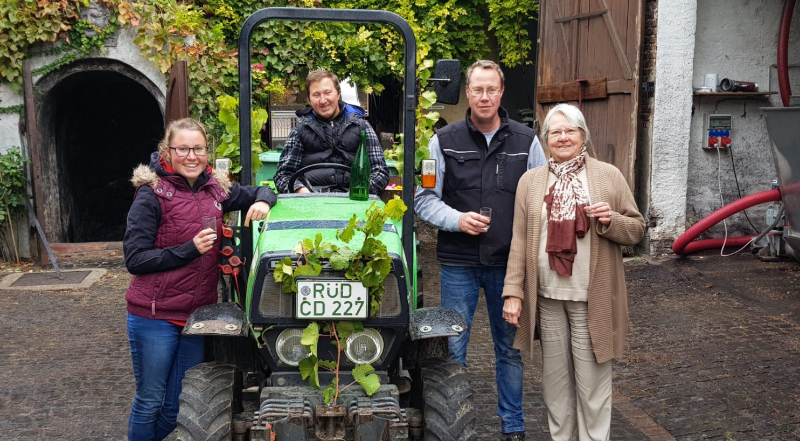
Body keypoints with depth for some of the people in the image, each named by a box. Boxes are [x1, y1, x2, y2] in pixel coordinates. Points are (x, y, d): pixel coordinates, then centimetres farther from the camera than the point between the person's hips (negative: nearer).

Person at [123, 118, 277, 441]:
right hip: (155, 317, -5)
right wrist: (189, 249, -21)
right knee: (150, 402, 6)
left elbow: (261, 192, 19)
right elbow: (134, 259, -12)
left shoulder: (215, 188, 5)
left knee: (178, 405, 13)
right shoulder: (152, 194, -9)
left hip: (198, 314, 5)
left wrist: (262, 202, -5)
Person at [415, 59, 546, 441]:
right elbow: (425, 198, 1)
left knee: (510, 348, 12)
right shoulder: (444, 141, 1)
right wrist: (456, 220, -16)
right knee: (453, 348, 5)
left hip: (510, 262, 1)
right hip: (458, 262, -1)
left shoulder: (526, 141, 4)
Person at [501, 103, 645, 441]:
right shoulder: (530, 181, 6)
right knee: (555, 380, 13)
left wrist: (611, 220, -17)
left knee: (592, 382, 4)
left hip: (592, 299, -2)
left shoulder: (609, 176, 1)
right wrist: (513, 292, -2)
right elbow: (519, 242, 4)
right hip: (547, 297, 2)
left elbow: (637, 230, 4)